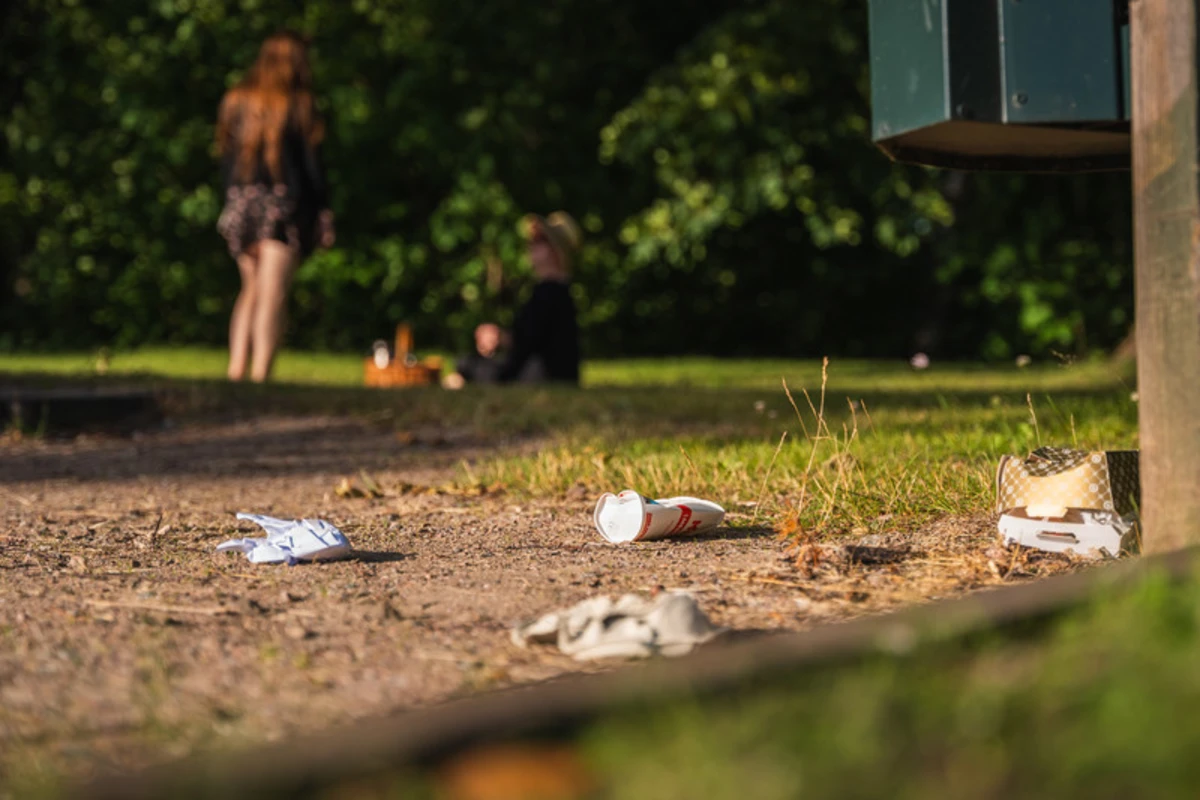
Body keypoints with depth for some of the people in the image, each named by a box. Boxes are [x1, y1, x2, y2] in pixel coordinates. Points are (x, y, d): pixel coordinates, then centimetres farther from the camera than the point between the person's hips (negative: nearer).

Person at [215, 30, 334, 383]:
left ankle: (236, 369, 4)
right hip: (284, 207, -4)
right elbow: (311, 162, -5)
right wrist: (323, 212, 0)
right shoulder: (299, 105, -5)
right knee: (272, 297, -5)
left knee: (252, 290, 16)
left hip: (242, 203, 4)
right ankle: (260, 374, -12)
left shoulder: (235, 100, 9)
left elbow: (226, 158, 11)